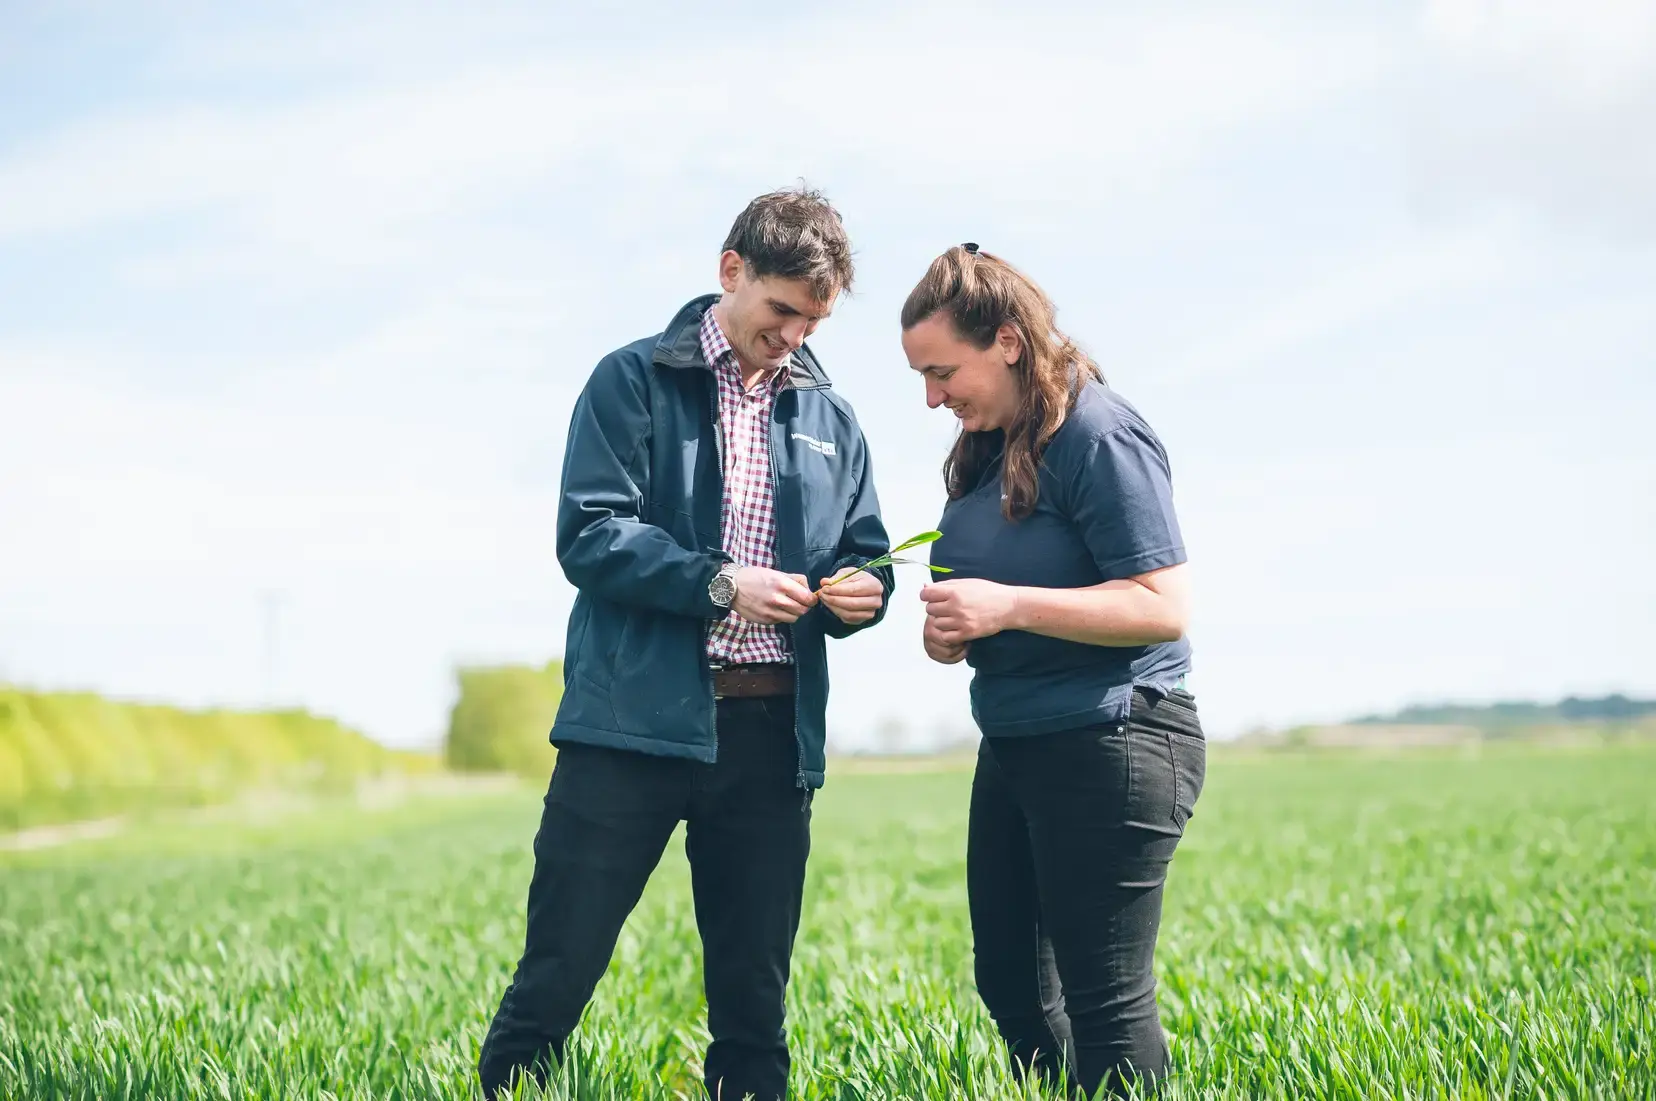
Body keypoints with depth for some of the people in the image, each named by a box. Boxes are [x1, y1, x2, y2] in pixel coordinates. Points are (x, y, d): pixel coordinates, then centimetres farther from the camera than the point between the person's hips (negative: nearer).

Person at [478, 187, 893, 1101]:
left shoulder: (829, 418, 16)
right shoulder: (634, 382, 2)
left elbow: (863, 552, 17)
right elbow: (589, 535, -8)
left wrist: (861, 591, -7)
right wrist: (720, 584, -19)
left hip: (773, 732, 4)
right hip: (637, 720, -4)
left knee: (754, 992, 11)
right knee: (558, 970, -1)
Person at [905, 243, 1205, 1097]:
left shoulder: (1098, 435, -16)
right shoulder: (991, 448, 10)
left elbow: (1163, 606, -21)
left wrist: (1008, 607, -25)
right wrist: (954, 632, 0)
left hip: (1109, 746, -9)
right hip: (1013, 745, 10)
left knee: (1105, 1003, -2)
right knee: (1009, 983, 15)